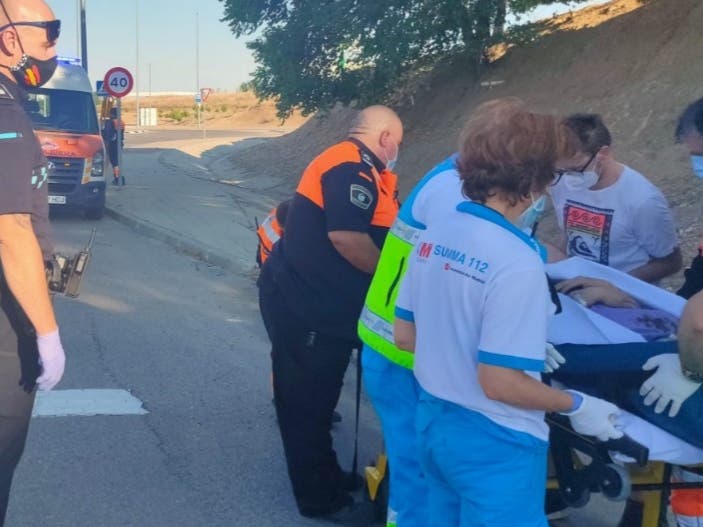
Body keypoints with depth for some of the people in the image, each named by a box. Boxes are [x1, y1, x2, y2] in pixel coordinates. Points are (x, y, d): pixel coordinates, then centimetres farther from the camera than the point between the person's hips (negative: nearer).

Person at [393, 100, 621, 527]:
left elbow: (405, 336, 7)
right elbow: (499, 383, -25)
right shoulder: (516, 263, -25)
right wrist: (578, 406, -9)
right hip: (492, 444, -8)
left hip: (435, 421, 8)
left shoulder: (435, 236, -1)